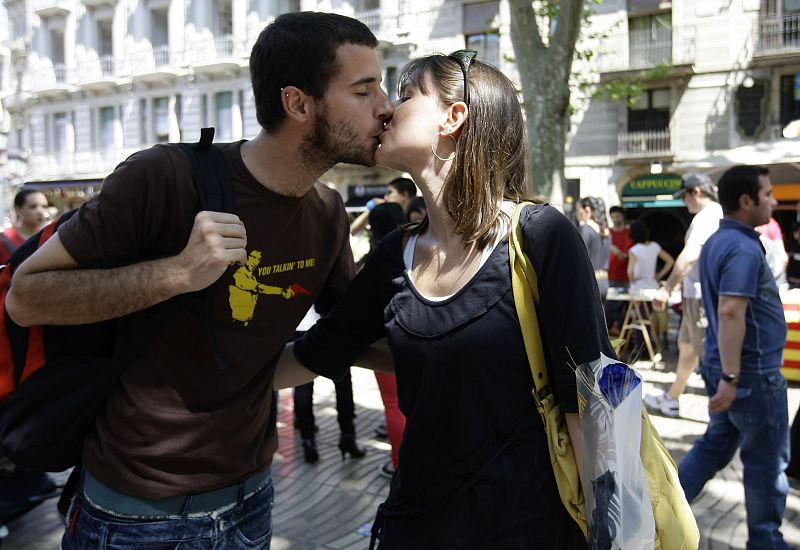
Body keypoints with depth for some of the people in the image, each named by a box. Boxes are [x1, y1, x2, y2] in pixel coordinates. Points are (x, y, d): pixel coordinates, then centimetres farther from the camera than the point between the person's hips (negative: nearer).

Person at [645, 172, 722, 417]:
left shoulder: (706, 216, -16)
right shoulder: (721, 214, 13)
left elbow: (689, 256, -27)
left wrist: (667, 288, -28)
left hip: (701, 296, -10)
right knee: (686, 345, 21)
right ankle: (671, 399, 34)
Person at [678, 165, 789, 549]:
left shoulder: (717, 241, 11)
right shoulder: (743, 247, -21)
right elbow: (730, 312, -29)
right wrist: (731, 377, -29)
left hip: (728, 368, 9)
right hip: (751, 372, -9)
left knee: (715, 446, 18)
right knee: (766, 462, 8)